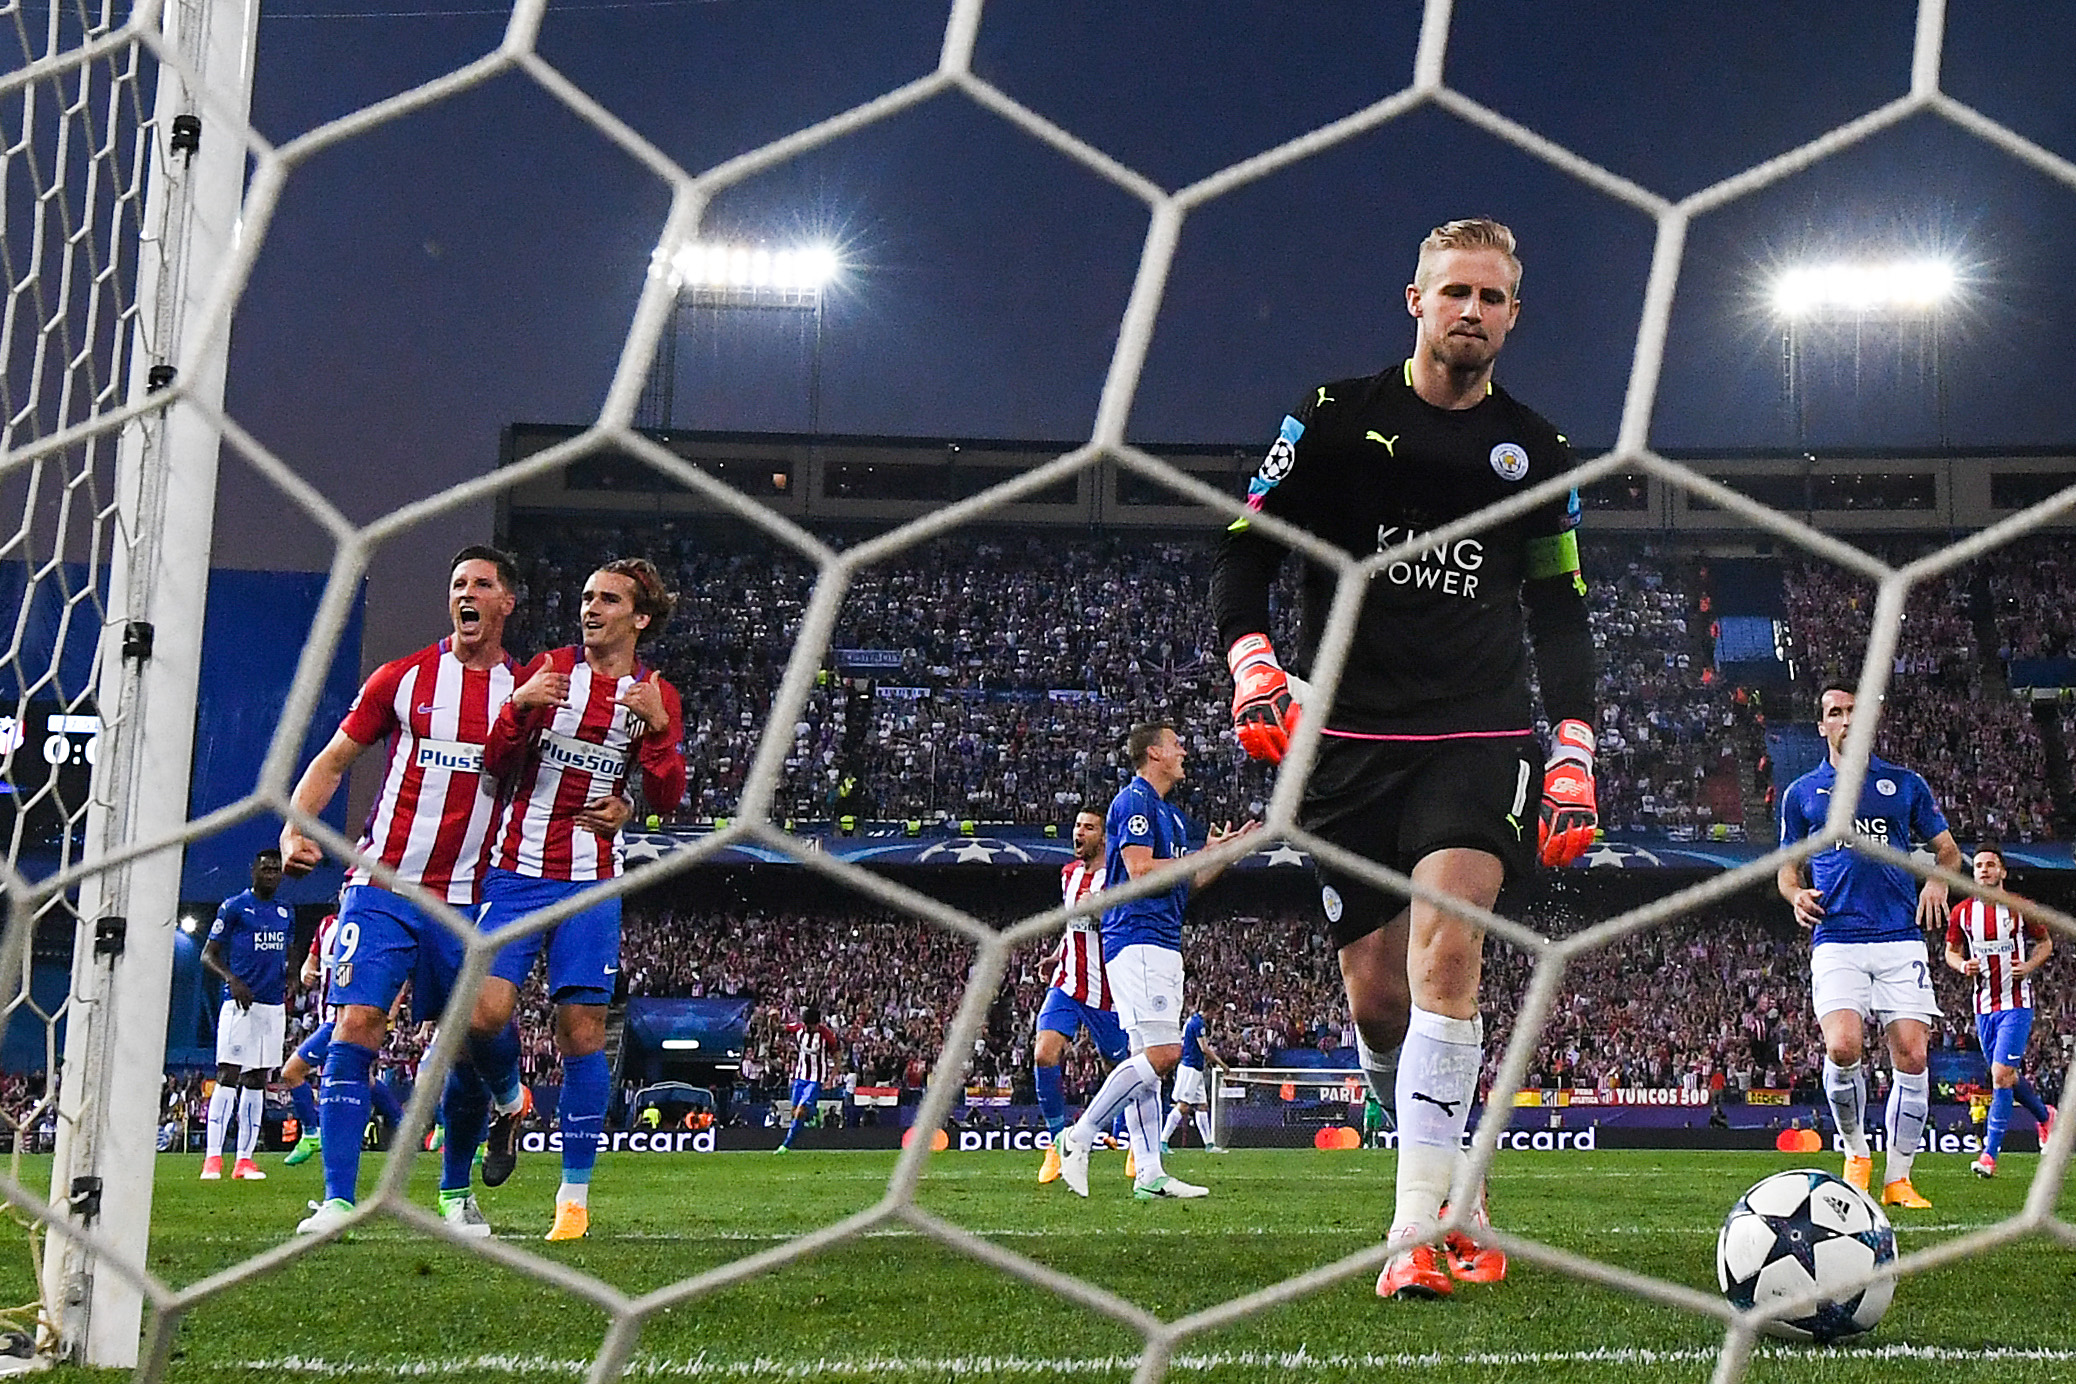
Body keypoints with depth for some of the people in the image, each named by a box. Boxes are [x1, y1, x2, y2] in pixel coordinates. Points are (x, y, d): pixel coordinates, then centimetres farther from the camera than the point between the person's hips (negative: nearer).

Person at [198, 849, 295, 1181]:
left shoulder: (285, 914, 16)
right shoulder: (233, 907, -1)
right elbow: (208, 955, -2)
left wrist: (288, 983, 9)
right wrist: (232, 980, -19)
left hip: (273, 1005, 6)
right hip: (240, 1003, -6)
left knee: (257, 1082, 6)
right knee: (227, 1076, -11)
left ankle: (245, 1159, 7)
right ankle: (213, 1157, -13)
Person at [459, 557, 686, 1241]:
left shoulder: (657, 696, 7)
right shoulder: (549, 669, 5)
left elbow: (666, 799, 1)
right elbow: (495, 762, 2)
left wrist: (658, 725, -13)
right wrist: (519, 705, -16)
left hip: (592, 882, 0)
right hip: (516, 871, 0)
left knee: (582, 1030, -3)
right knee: (485, 1013, -15)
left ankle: (575, 1196, 6)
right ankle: (509, 1101, 19)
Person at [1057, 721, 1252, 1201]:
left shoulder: (1169, 813, 23)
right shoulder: (1134, 801, -7)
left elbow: (1186, 883, 26)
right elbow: (1141, 870, -17)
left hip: (1162, 945, 11)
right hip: (1138, 941, -11)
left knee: (1150, 1057, 5)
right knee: (1162, 1054, -17)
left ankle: (1149, 1174, 4)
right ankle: (1079, 1137, -11)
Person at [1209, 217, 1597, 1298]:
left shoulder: (1534, 450, 12)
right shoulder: (1336, 418, 5)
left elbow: (1560, 619, 17)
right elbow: (1244, 554, 6)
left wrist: (1573, 761, 9)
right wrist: (1253, 664, -11)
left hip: (1479, 736, 0)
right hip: (1348, 741, 1)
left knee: (1445, 942, -23)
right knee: (1376, 996, 1)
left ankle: (1420, 1224, -23)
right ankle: (1458, 1179, 25)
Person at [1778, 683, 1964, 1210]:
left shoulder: (1904, 783, 14)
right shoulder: (1802, 792, 15)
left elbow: (1947, 849, 19)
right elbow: (1788, 867, 20)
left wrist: (1939, 880, -3)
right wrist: (1797, 894, -2)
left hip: (1901, 936, 1)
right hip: (1836, 939, -1)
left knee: (1911, 1055, -8)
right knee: (1843, 1049, -20)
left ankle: (1897, 1178, 5)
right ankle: (1856, 1152, 5)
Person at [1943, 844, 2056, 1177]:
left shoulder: (2020, 908, -3)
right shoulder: (1962, 912, 4)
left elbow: (2045, 943, 9)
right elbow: (1951, 951, 15)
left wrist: (2030, 966, -10)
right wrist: (1962, 965, -7)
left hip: (2017, 1003, -4)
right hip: (1984, 1005, 4)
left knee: (2001, 1074, -14)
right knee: (2007, 1076, 13)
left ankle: (1990, 1155, -13)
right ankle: (2045, 1115, 43)